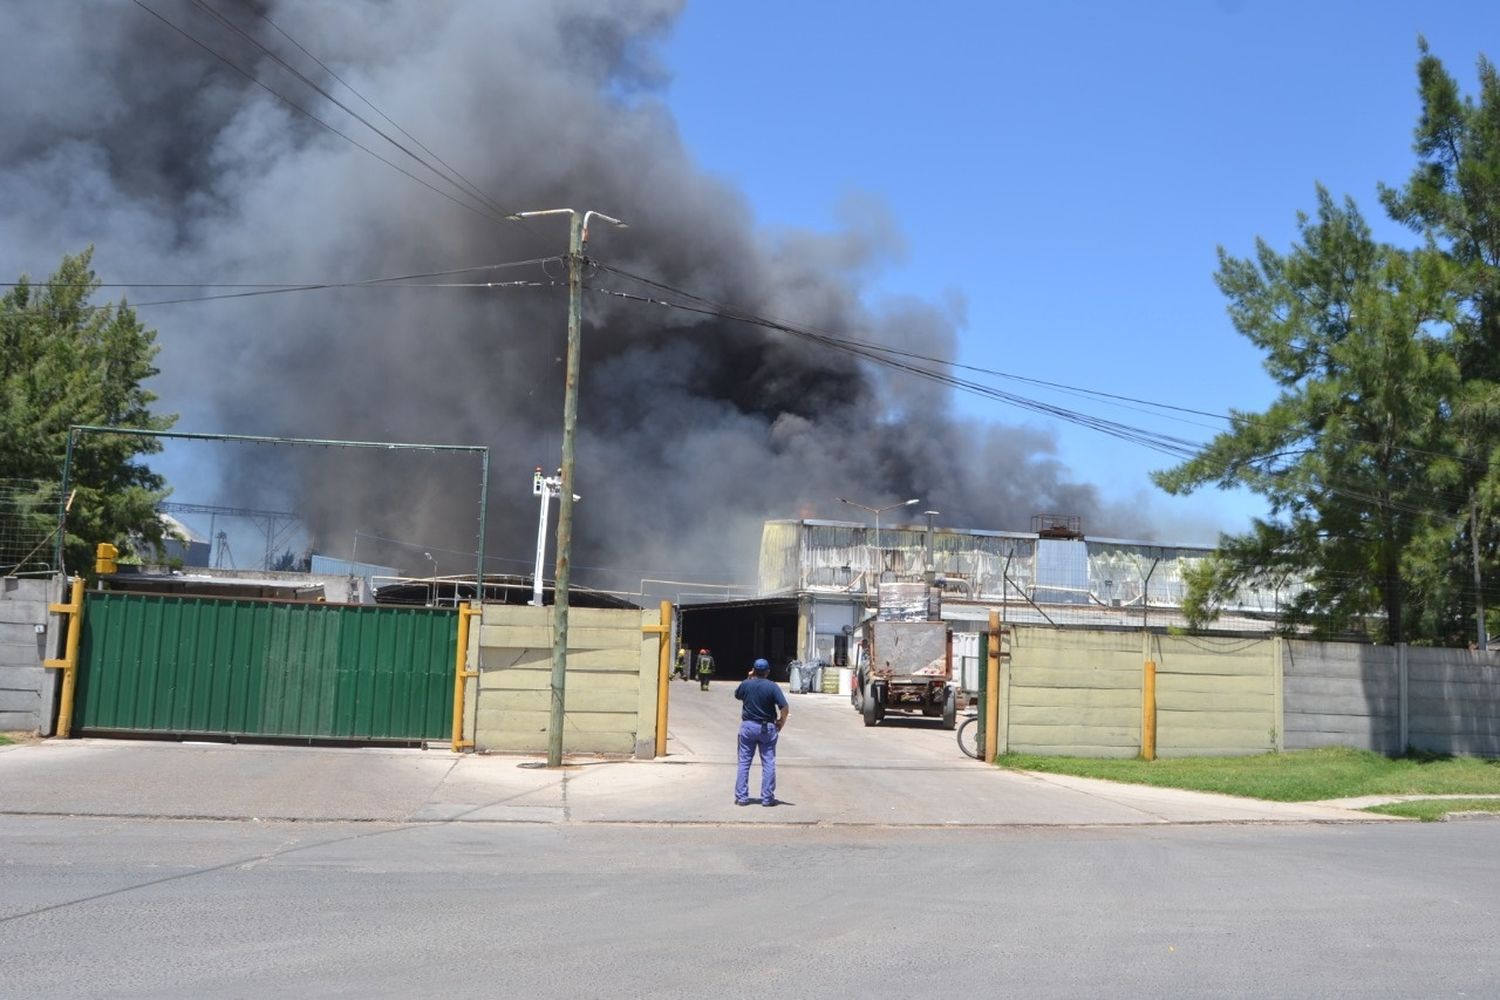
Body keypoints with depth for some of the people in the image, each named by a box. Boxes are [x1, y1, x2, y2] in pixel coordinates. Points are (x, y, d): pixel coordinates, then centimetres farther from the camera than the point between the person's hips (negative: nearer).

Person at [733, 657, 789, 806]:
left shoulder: (746, 684, -4)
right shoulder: (772, 686, -10)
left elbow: (737, 695, 19)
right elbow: (785, 708, -17)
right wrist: (781, 723, -2)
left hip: (748, 726, 1)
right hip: (767, 728, -1)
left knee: (744, 762, 8)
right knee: (768, 763, 6)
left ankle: (741, 797, 8)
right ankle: (767, 798, 7)